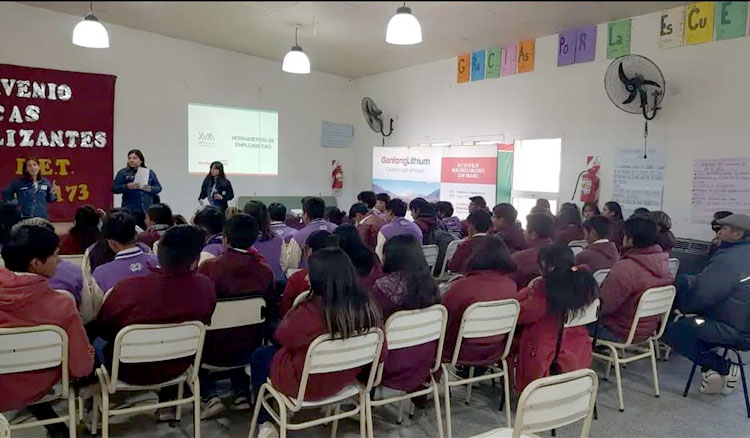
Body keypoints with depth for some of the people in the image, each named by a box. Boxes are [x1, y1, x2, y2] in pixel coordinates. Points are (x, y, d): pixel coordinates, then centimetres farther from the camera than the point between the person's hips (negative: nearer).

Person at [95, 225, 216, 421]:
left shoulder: (127, 287, -32)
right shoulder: (206, 286, -25)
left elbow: (102, 329, -11)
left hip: (130, 370, -1)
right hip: (177, 368, 2)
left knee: (98, 342, 28)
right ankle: (166, 404, 37)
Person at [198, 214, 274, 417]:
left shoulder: (209, 266, -20)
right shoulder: (265, 270, -12)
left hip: (214, 352, -2)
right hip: (249, 350, 3)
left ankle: (210, 397, 15)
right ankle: (241, 394, 25)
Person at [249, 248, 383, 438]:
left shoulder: (309, 313, -33)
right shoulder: (368, 307, -18)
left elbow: (282, 336, -11)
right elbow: (381, 354, -6)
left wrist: (298, 308, -4)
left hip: (305, 384, -5)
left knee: (259, 356, 23)